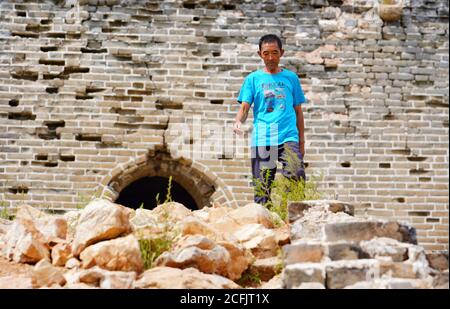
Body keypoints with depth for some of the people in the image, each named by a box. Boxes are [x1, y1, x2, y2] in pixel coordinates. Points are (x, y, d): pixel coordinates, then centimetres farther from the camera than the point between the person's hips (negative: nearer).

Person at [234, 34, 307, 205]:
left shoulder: (291, 78, 14)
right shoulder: (253, 79, 11)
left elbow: (298, 111, 17)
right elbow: (244, 107, 3)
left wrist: (302, 141, 12)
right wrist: (238, 122, -20)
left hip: (288, 138, 0)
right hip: (261, 139, 0)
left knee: (297, 177, -21)